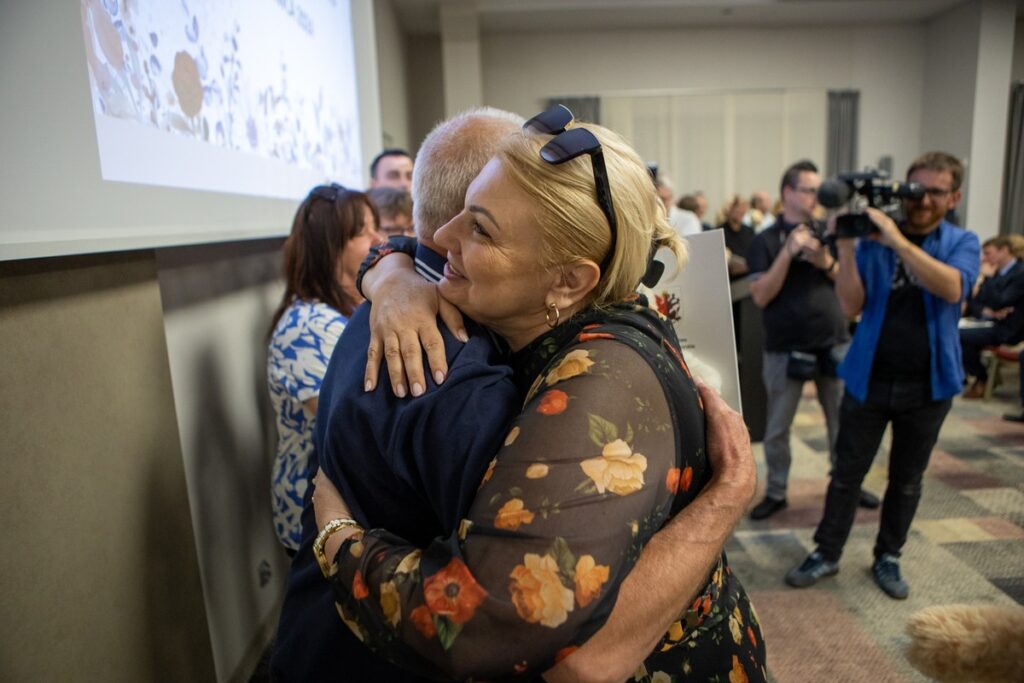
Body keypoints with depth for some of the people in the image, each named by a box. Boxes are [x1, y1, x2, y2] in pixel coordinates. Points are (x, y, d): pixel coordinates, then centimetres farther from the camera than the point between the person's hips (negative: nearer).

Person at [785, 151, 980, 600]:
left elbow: (953, 288, -22)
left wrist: (898, 240, -28)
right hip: (869, 378, -1)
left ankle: (888, 557, 30)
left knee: (907, 479, 13)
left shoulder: (961, 242, 1)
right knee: (847, 472, 6)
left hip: (929, 384, 1)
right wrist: (845, 247, -21)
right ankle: (826, 554, 19)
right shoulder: (873, 239, -1)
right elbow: (852, 306, -10)